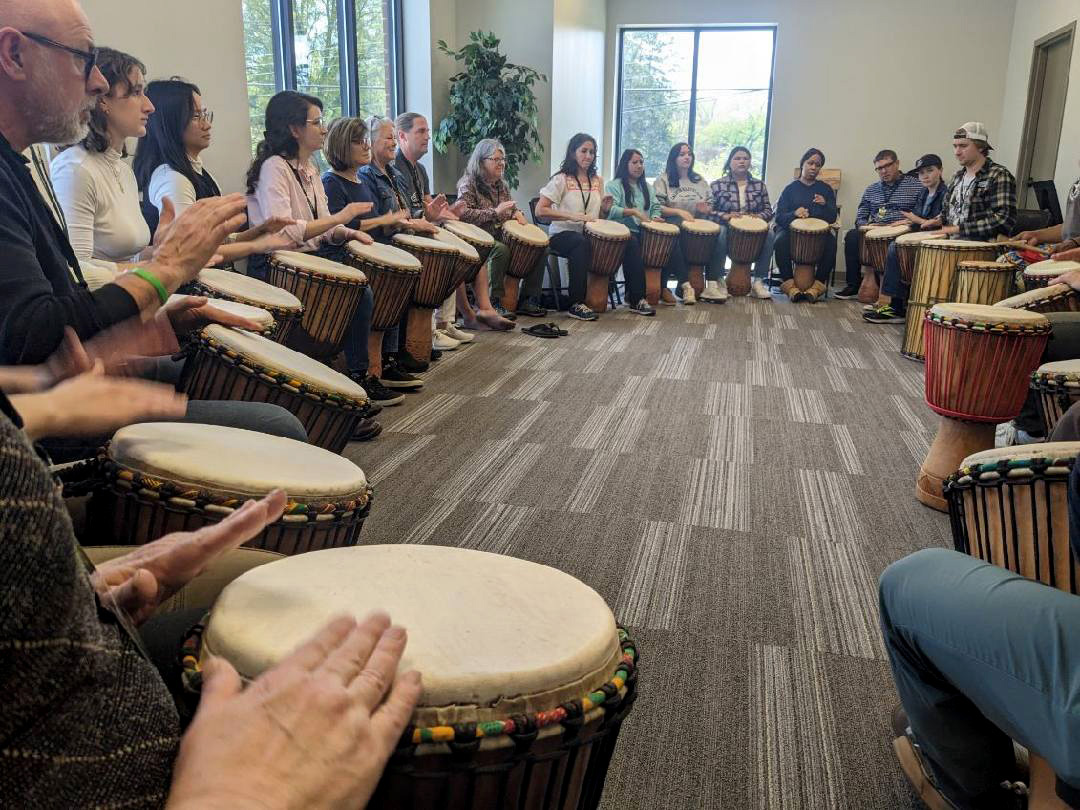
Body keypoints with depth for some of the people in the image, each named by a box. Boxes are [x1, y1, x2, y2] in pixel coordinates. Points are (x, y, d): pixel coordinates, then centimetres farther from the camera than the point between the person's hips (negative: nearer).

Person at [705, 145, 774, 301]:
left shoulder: (759, 185, 15)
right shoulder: (717, 185, 6)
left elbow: (768, 211, 11)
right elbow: (707, 210, -4)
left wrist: (759, 216, -12)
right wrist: (725, 216, -21)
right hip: (727, 227, -3)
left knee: (769, 234, -27)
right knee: (721, 233, -37)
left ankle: (759, 281, -20)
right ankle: (713, 282, -36)